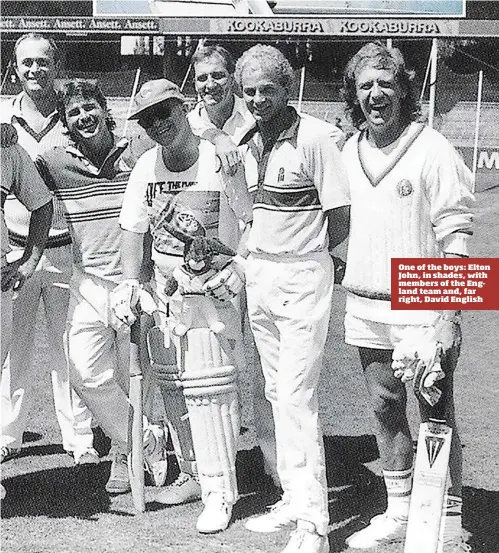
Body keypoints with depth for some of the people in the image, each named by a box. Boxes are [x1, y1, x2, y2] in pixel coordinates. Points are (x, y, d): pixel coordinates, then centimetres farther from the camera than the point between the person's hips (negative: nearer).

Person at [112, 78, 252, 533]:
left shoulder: (222, 161, -12)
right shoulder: (147, 166, 3)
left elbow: (253, 222, -4)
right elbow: (134, 229, 11)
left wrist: (239, 269, -14)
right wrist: (130, 283, 2)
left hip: (214, 291, -5)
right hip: (165, 292, 5)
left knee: (210, 390, -8)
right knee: (173, 388, 12)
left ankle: (220, 493, 1)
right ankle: (192, 475, 29)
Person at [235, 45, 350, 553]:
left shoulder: (314, 136, -12)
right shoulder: (249, 142, 10)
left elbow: (340, 217, -11)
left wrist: (302, 257, 0)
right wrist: (259, 258, 7)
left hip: (302, 276, -7)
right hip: (258, 274, 7)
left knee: (296, 397, -10)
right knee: (277, 394, 11)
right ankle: (293, 498, 22)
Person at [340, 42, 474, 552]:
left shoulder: (432, 150, -8)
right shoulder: (349, 152, 10)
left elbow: (455, 232, -9)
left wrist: (449, 309, -15)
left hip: (421, 308, -6)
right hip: (365, 308, 6)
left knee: (436, 414, 1)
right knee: (385, 409, 14)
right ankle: (399, 511, 27)